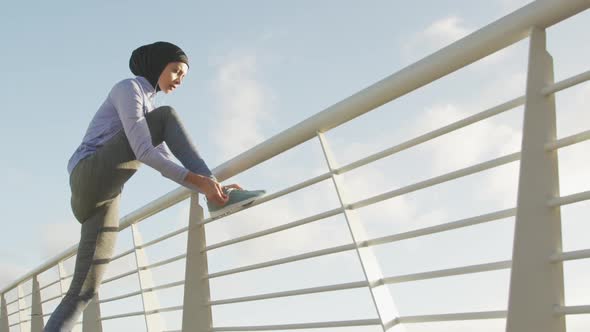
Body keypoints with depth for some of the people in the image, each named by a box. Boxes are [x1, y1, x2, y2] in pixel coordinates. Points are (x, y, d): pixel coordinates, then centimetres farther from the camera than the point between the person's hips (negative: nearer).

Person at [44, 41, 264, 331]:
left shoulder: (147, 108, 29)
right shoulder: (127, 88, -1)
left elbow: (168, 165, 24)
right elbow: (143, 152, -16)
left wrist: (208, 186, 10)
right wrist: (198, 180, -21)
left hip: (104, 195, 9)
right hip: (91, 176, -9)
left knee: (85, 290, -4)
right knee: (168, 116, -10)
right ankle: (219, 198, -17)